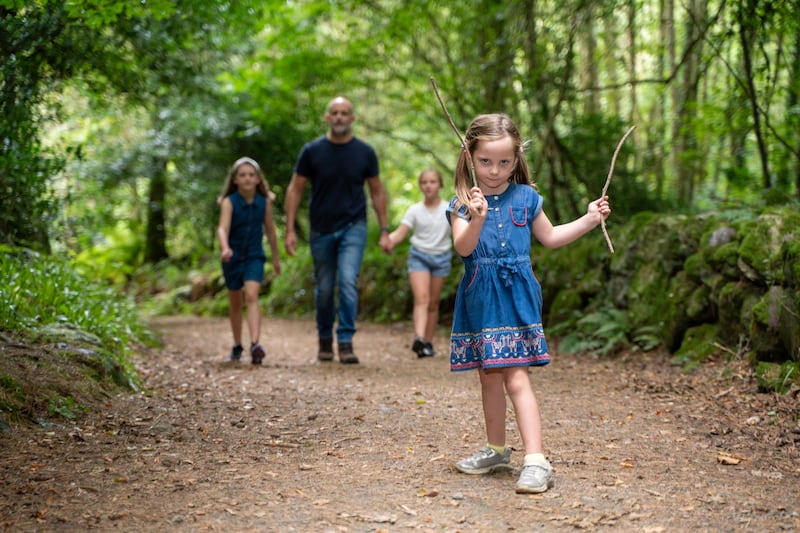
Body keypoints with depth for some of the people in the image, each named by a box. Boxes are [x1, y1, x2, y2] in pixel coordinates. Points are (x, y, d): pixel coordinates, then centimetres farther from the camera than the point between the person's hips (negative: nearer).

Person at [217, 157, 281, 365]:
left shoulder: (265, 202, -6)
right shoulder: (229, 202, -14)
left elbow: (270, 230, 6)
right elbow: (223, 228, -28)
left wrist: (276, 257, 14)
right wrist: (225, 248, -48)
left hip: (254, 256, 0)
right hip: (233, 257, 0)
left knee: (252, 296, -20)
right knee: (236, 304, 14)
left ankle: (255, 343, -30)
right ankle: (237, 345, 31)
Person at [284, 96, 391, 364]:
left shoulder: (365, 152, -2)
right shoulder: (312, 151, -4)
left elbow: (377, 191, 6)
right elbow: (295, 189, 0)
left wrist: (384, 231, 2)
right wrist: (290, 229, -6)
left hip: (353, 227, -1)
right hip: (321, 229, 1)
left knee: (348, 281, -17)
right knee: (324, 289, 9)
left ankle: (346, 342, -11)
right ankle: (325, 340, 29)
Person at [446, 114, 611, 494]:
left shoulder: (526, 197, 5)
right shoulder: (463, 203, -1)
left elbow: (549, 237, 20)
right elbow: (463, 248, -17)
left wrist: (589, 220, 13)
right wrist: (476, 221, -35)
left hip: (516, 295, -2)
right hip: (480, 298, 2)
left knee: (516, 378, -11)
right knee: (489, 377, 14)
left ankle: (536, 462, -14)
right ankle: (496, 451, 31)